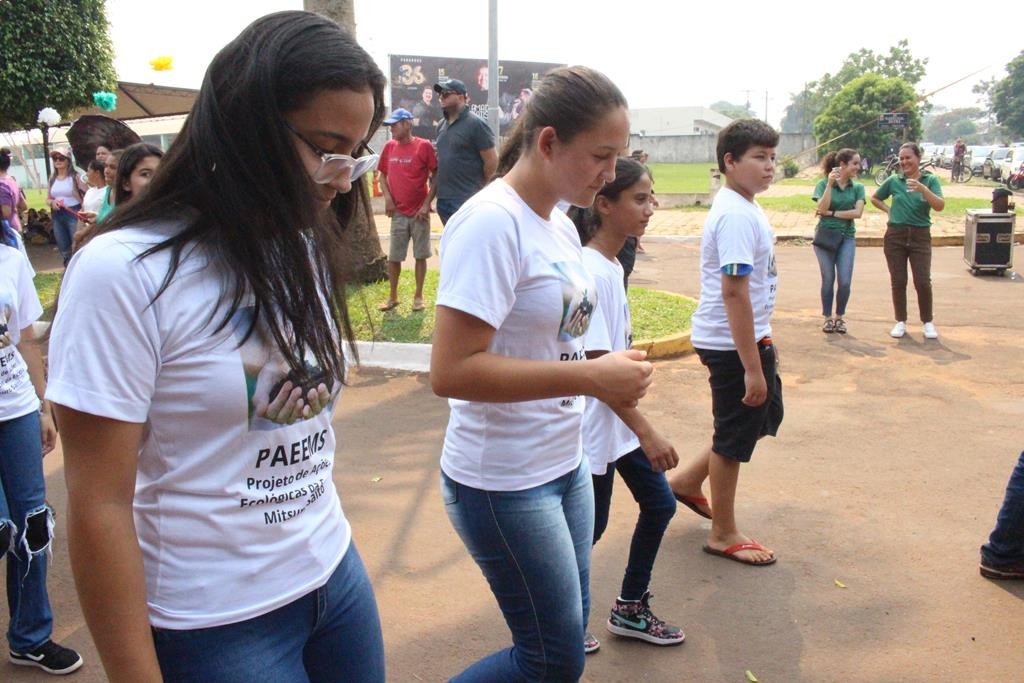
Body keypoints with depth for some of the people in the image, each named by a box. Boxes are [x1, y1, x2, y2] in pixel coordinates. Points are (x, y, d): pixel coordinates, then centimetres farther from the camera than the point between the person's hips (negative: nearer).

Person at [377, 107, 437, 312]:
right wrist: (387, 197, -1)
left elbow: (435, 177, -6)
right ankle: (393, 297, 20)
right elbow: (383, 175, 15)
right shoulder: (389, 147, 5)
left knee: (420, 255, 5)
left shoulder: (424, 146, -8)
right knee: (393, 257, 7)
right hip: (398, 213, 4)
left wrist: (427, 203, -13)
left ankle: (418, 296, 17)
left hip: (419, 213, -4)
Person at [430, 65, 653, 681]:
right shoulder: (492, 222, -21)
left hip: (566, 465, 9)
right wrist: (591, 377, -27)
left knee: (571, 629, 19)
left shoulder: (561, 224, 7)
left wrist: (610, 376, 2)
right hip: (503, 485, -9)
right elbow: (451, 370, -28)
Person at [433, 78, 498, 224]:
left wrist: (477, 184, -1)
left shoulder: (476, 124, -10)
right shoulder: (442, 126, 13)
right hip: (444, 198, 8)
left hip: (467, 200, -8)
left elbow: (492, 160, -11)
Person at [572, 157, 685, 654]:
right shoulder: (590, 272, -22)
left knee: (659, 504, 15)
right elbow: (597, 364, -25)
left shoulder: (611, 266, 6)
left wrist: (640, 426, 19)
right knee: (591, 528, 5)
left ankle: (630, 611, 33)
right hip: (597, 425, -9)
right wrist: (647, 432, -22)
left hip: (622, 418, 9)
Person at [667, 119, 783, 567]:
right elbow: (734, 293, -27)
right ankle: (723, 534, 21)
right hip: (731, 344, -10)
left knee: (766, 416, 20)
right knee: (734, 435, 3)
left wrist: (764, 341, 24)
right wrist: (752, 367, -26)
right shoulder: (736, 217, -21)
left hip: (751, 336, 10)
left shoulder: (743, 207, 11)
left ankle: (688, 480, 32)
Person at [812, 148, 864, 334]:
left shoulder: (857, 187, 4)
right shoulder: (823, 184, -3)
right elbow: (822, 207, -16)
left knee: (845, 281, -4)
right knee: (828, 280, 3)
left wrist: (831, 213, -12)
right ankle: (828, 318, 16)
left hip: (847, 237, 2)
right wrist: (830, 184, -21)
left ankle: (839, 317, 14)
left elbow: (857, 212, -8)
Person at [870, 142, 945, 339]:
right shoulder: (894, 180, 4)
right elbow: (875, 198, 20)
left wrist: (923, 189, -27)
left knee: (923, 282, -6)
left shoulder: (930, 180, -1)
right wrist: (889, 210, 4)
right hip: (895, 236, 2)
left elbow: (940, 206, -14)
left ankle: (928, 322, 11)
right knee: (898, 282, 4)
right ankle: (901, 321, 18)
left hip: (920, 236, -2)